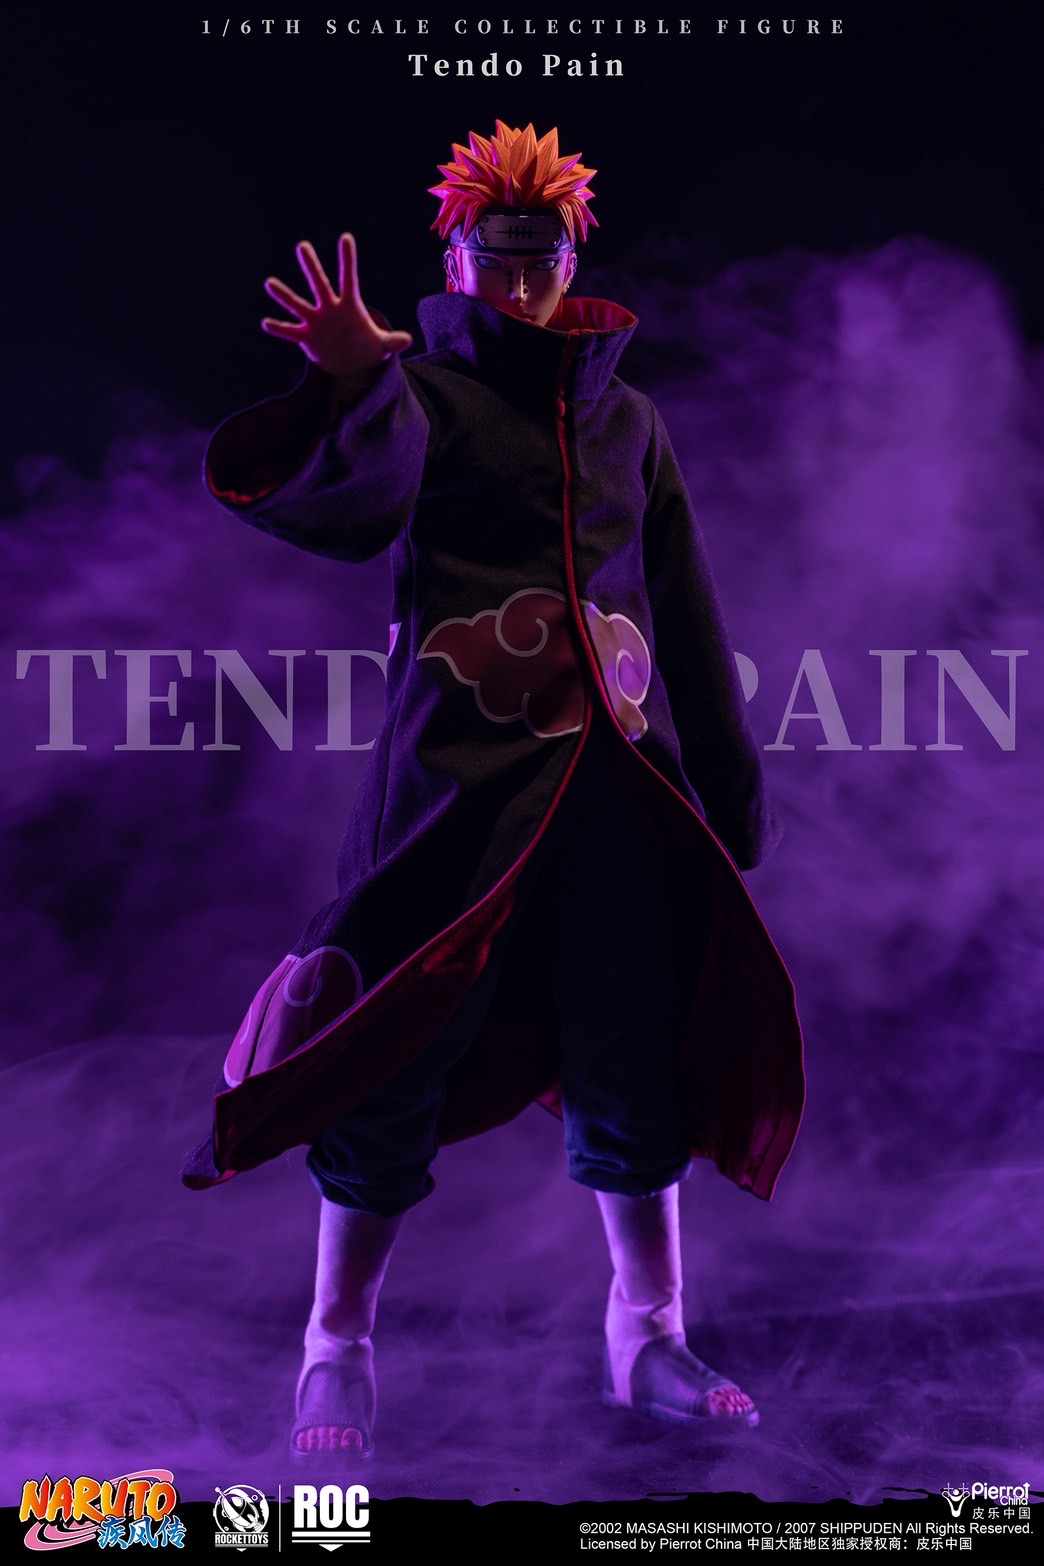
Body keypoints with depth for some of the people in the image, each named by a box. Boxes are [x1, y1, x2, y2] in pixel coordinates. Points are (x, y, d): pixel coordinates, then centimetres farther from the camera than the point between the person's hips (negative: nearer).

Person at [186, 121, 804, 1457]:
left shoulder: (626, 418, 16)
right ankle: (336, 1351, 14)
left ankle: (648, 1336, 24)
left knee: (638, 1064, 8)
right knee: (400, 1060, -1)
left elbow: (687, 616, 18)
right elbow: (342, 508, -19)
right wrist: (354, 386, -38)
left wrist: (729, 788, 17)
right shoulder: (422, 394, 2)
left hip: (616, 785, 4)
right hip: (456, 781, -4)